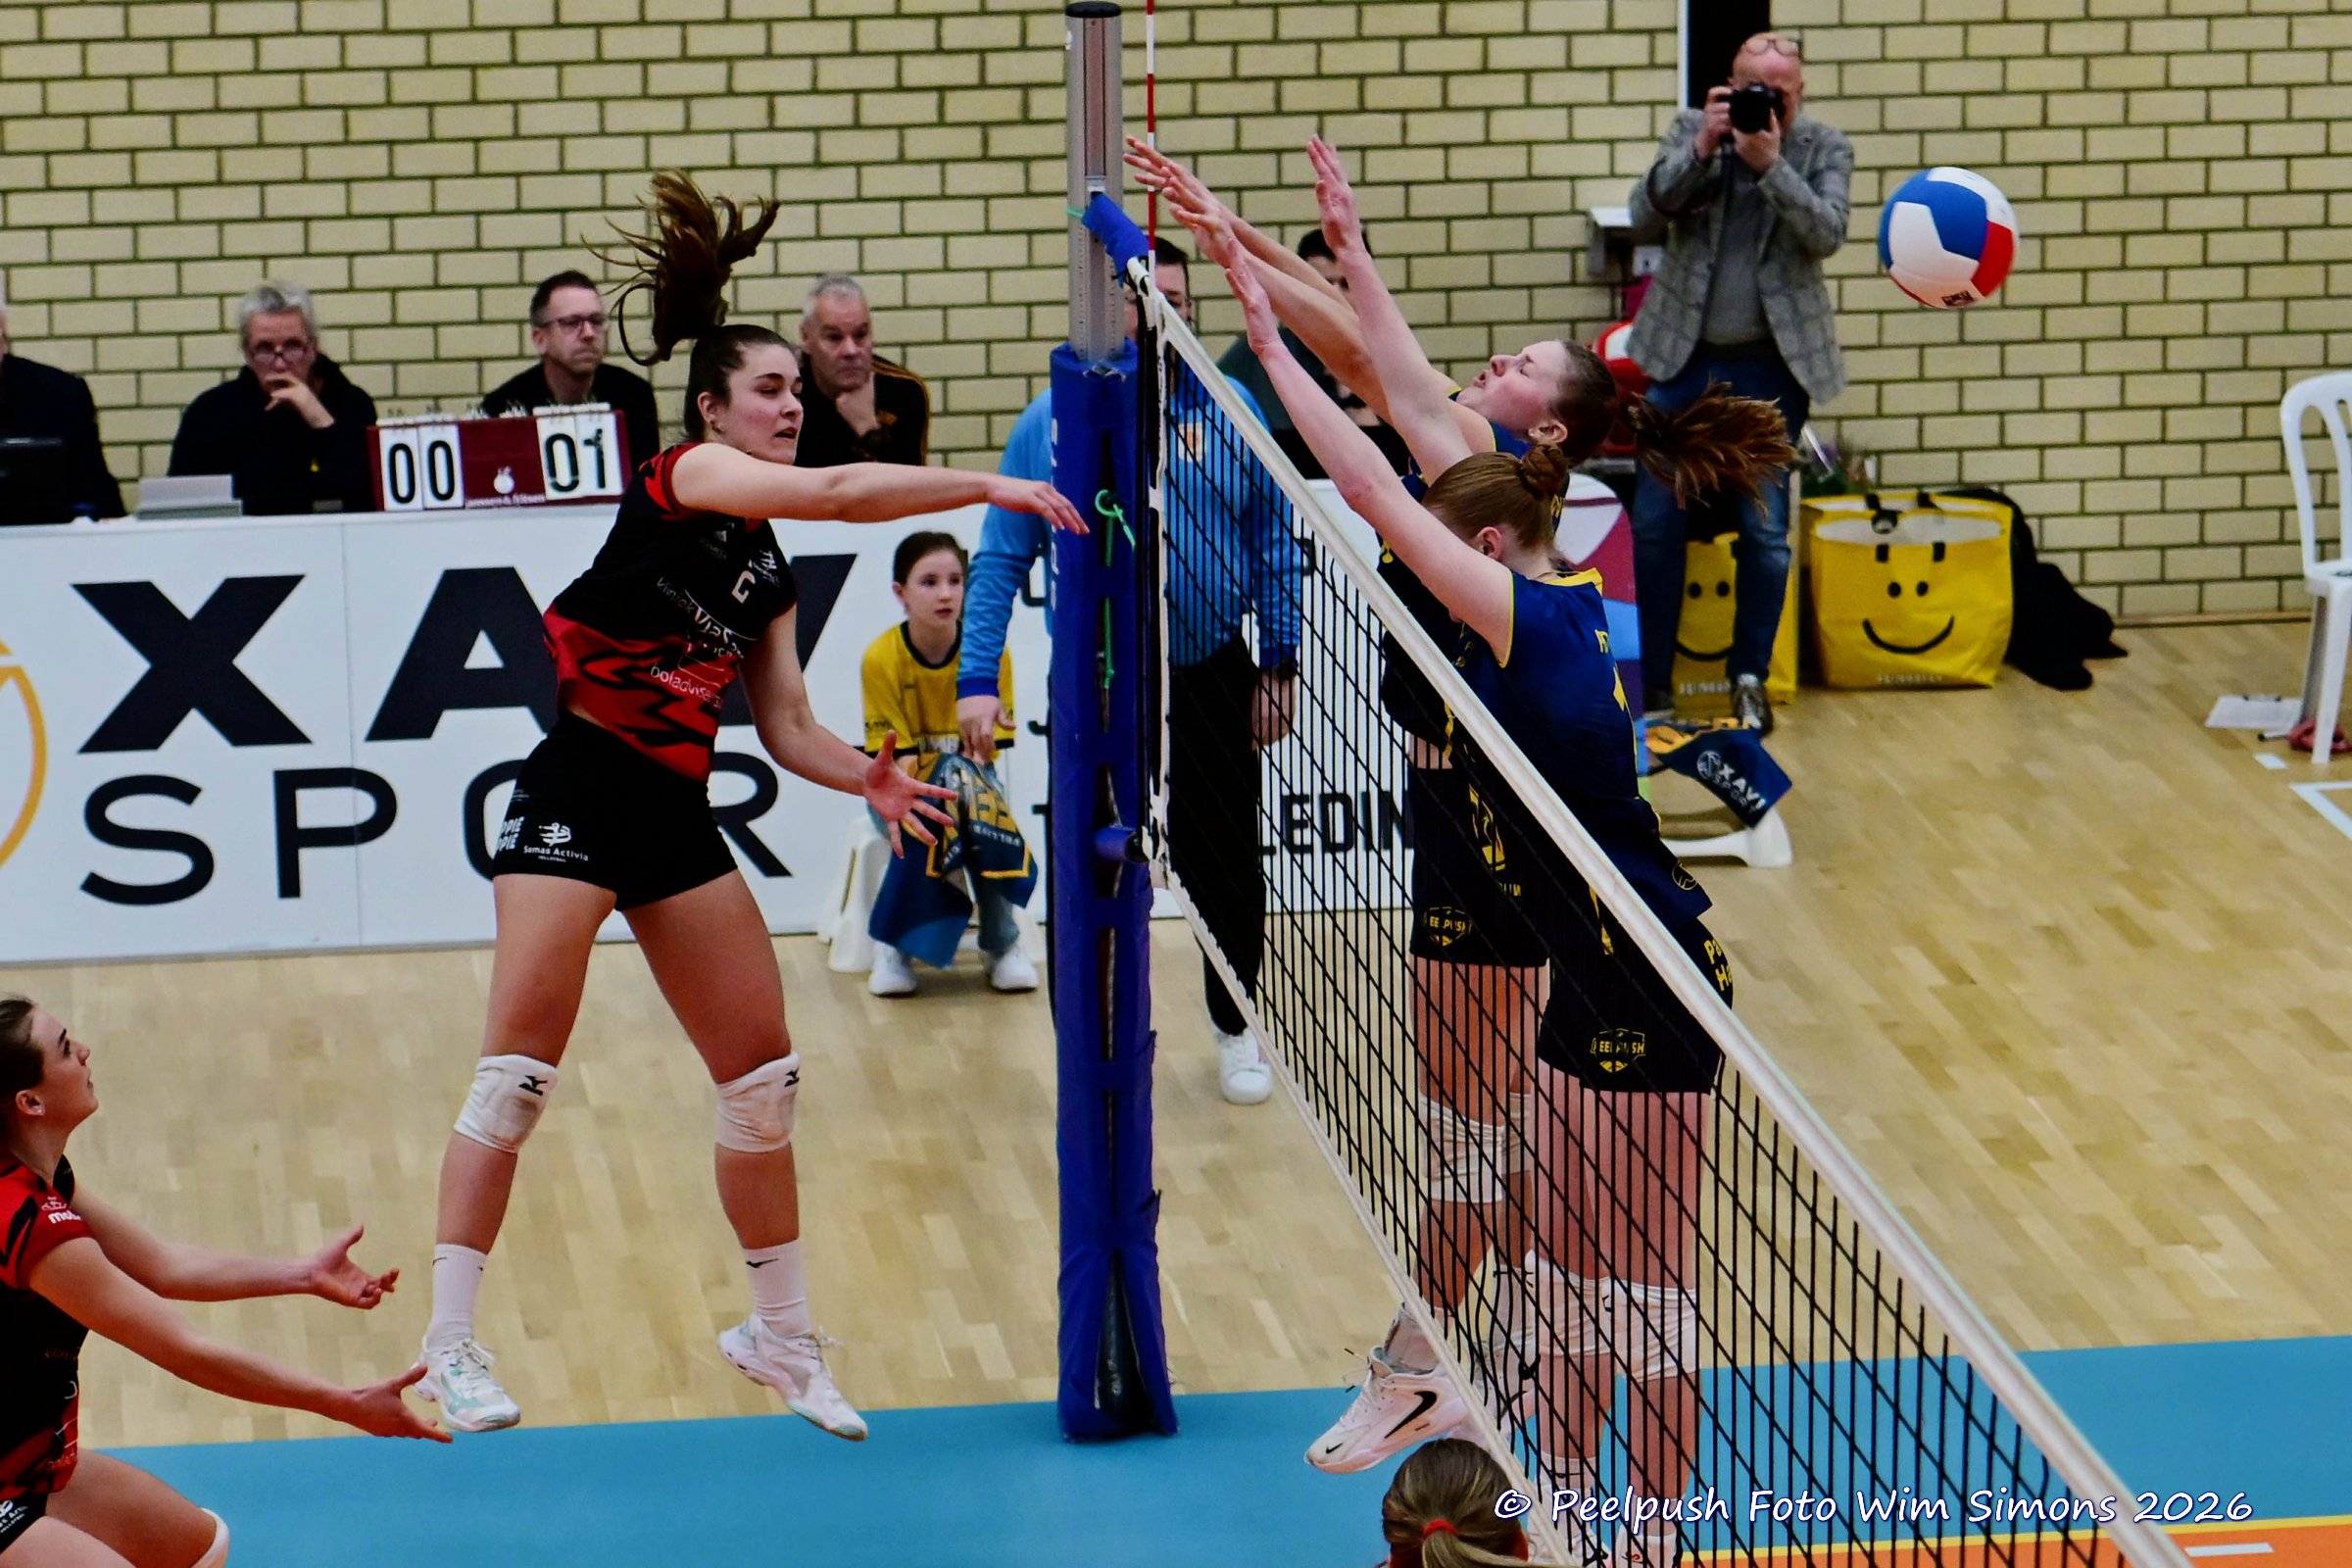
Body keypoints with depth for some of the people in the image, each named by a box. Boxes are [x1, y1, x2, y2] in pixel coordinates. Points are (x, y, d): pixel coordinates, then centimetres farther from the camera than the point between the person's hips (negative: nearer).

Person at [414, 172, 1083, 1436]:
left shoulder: (766, 572, 15)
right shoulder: (683, 476, -7)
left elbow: (788, 728, 14)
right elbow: (833, 492, -23)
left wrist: (869, 778, -5)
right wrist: (990, 487, -21)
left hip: (677, 814, 8)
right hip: (578, 794, -8)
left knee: (762, 1074, 7)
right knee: (519, 1069, -11)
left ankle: (781, 1339, 21)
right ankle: (449, 1347, -6)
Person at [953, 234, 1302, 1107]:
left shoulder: (1229, 413, 0)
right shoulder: (1052, 422, -3)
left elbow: (1275, 545, 5)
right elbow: (1000, 561, -1)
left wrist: (1278, 665, 1)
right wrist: (977, 681, -9)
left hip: (1212, 677, 1)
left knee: (1225, 865, 10)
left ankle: (1236, 1031, 29)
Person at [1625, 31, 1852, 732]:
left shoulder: (1824, 147, 0)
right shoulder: (1692, 130, 2)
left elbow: (1827, 234, -14)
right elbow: (1644, 216, -7)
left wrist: (1770, 162, -22)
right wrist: (1701, 148, -18)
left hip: (1770, 365, -1)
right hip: (1684, 357, 1)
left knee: (1765, 531, 2)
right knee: (1655, 523, 1)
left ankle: (1749, 678, 15)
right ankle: (1651, 682, 10)